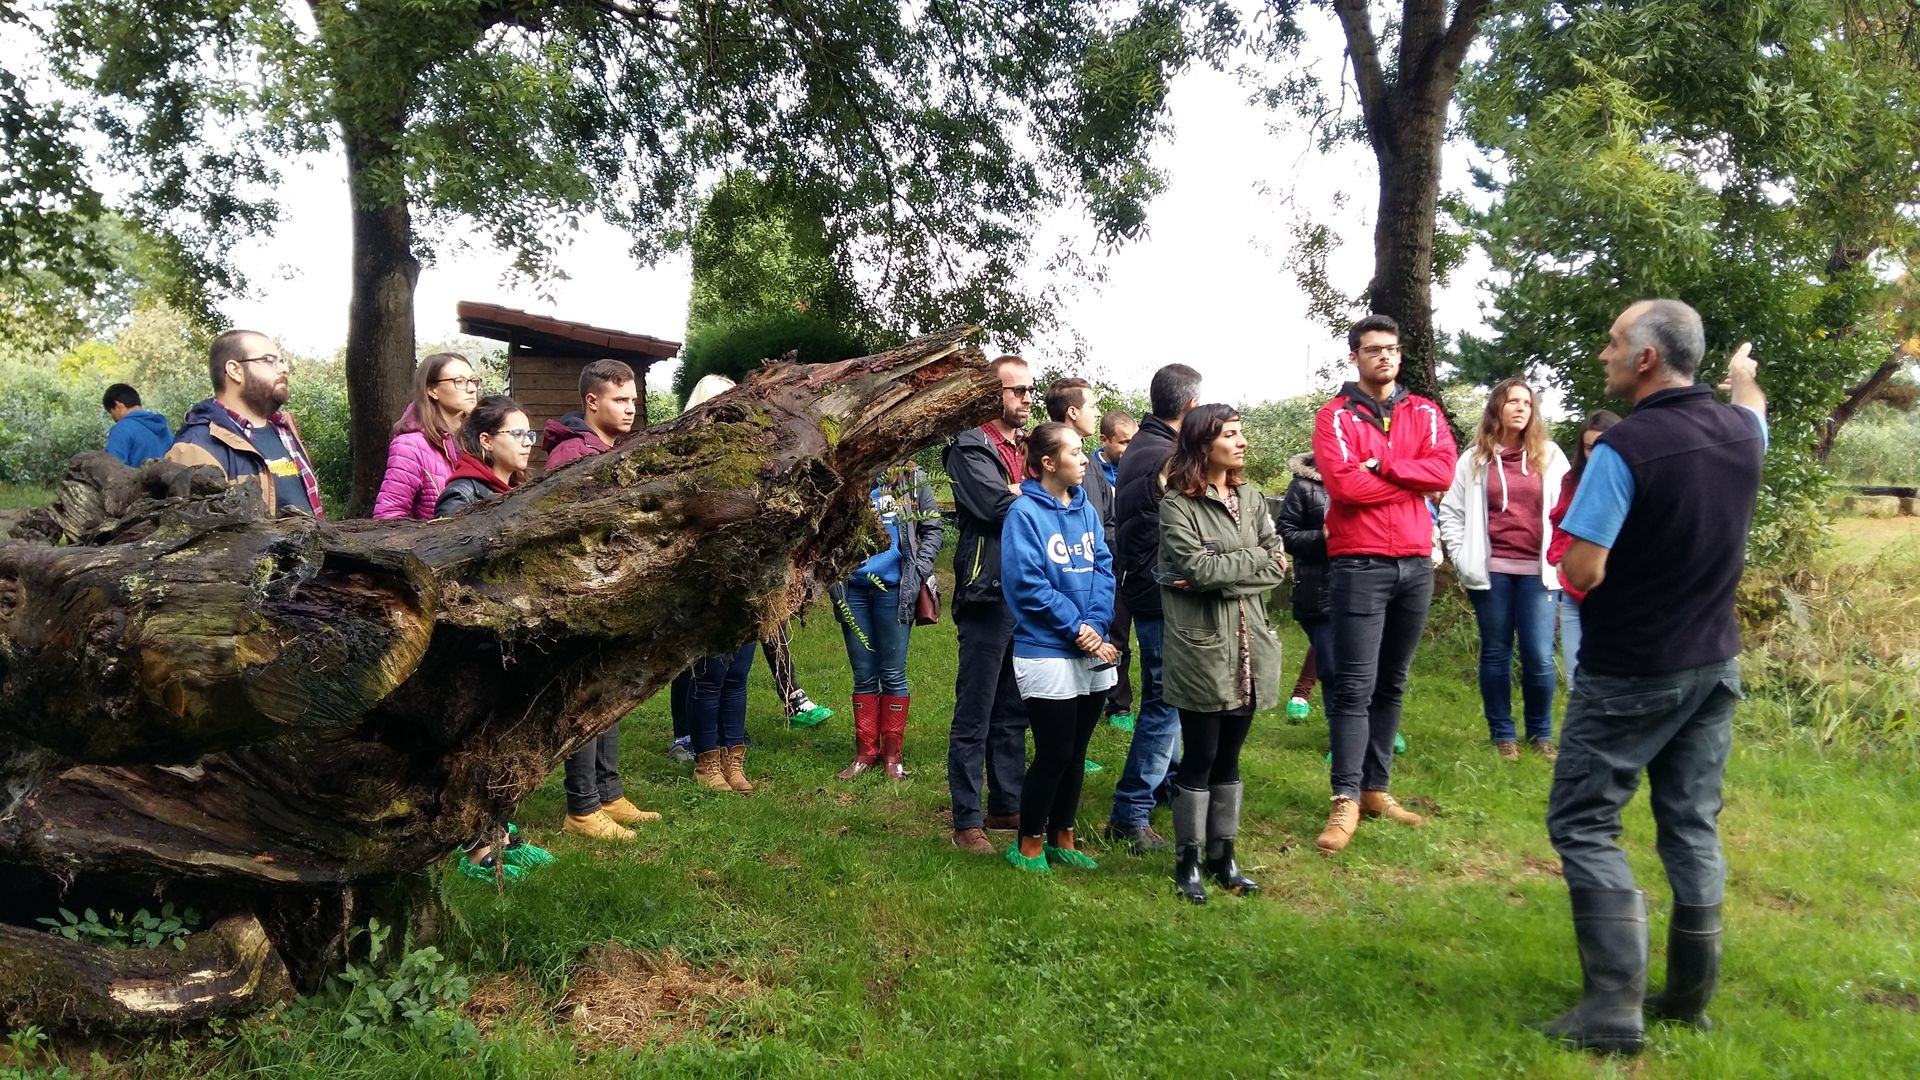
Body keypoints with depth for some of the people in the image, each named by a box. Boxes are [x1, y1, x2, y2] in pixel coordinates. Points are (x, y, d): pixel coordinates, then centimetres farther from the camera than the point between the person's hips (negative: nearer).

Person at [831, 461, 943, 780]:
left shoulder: (912, 478, 1)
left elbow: (932, 529, 4)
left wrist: (917, 573, -6)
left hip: (895, 589, -1)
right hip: (853, 589, 1)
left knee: (893, 674, 4)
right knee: (864, 675, 9)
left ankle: (892, 753, 16)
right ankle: (865, 751, 19)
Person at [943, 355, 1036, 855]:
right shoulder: (970, 448, -7)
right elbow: (998, 506, -20)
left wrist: (1020, 493, -8)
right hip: (989, 595, -8)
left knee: (1013, 711, 15)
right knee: (974, 715, -1)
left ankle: (1007, 805, 26)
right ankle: (967, 821, 7)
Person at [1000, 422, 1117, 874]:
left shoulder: (1085, 508, 9)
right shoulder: (1024, 513, -11)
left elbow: (1103, 568, 5)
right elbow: (1027, 584, -16)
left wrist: (1096, 626, -10)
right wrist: (1076, 628, -15)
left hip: (1094, 653, 6)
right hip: (1047, 654, -6)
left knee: (1076, 752, 14)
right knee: (1054, 754, 0)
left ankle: (1061, 838, 28)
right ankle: (1028, 844, 18)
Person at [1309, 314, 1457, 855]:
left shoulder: (1424, 414, 12)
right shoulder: (1335, 417, 0)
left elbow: (1443, 470, -6)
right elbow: (1343, 484, -16)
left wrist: (1380, 467, -14)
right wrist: (1411, 481, -6)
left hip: (1416, 564, 5)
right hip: (1359, 565, -5)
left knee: (1391, 684, 10)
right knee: (1354, 686, -7)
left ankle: (1376, 788, 18)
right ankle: (1345, 800, -5)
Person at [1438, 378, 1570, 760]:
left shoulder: (1549, 456, 6)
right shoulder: (1474, 460, 7)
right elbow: (1451, 512, 8)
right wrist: (1463, 558, 0)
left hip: (1536, 572, 0)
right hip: (1491, 572, 1)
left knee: (1539, 657, -4)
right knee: (1495, 654, 7)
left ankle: (1541, 734, 14)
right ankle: (1502, 734, 17)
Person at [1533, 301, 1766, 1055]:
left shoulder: (1625, 446, -20)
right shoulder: (1739, 432, 2)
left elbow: (1582, 572, -21)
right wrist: (1743, 377, 52)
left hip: (1630, 672, -7)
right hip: (1713, 664, 7)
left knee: (1583, 825, 0)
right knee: (1693, 826, 13)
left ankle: (1614, 1009, -3)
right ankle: (1689, 998, 21)